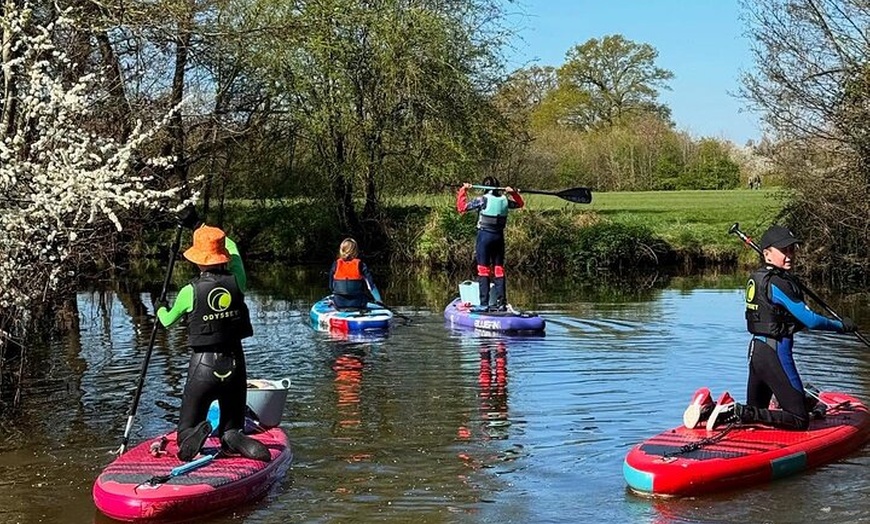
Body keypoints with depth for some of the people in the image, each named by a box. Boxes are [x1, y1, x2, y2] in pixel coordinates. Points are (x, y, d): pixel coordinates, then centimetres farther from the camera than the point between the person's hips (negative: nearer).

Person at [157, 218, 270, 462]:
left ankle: (196, 434, -29)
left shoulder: (190, 291, -9)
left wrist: (161, 310, 35)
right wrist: (214, 234, 36)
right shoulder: (237, 282, -3)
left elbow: (168, 321, 12)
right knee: (232, 428, 15)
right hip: (235, 364, 3)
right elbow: (233, 250, 20)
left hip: (203, 365, -2)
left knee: (186, 431, 7)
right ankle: (233, 439, -22)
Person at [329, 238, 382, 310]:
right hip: (358, 304, -1)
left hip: (339, 305, 1)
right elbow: (371, 285, -4)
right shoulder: (360, 265, -4)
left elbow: (331, 286, 9)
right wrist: (378, 300, 5)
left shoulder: (336, 264, 1)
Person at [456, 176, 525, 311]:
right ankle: (501, 303, 8)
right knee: (499, 270, 9)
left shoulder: (483, 200, -11)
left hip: (484, 235, -4)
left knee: (483, 270, -1)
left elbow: (462, 207, -12)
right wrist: (514, 193, 26)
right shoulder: (505, 200, 4)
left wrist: (463, 190, -3)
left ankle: (484, 304, -5)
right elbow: (520, 204, 23)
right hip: (499, 237, 4)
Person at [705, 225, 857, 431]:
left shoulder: (757, 277, 10)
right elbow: (810, 321, -16)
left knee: (754, 411, 24)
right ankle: (737, 412, -18)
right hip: (776, 353, -10)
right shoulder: (778, 283, -17)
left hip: (756, 350, 10)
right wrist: (841, 325, -1)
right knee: (800, 420, -6)